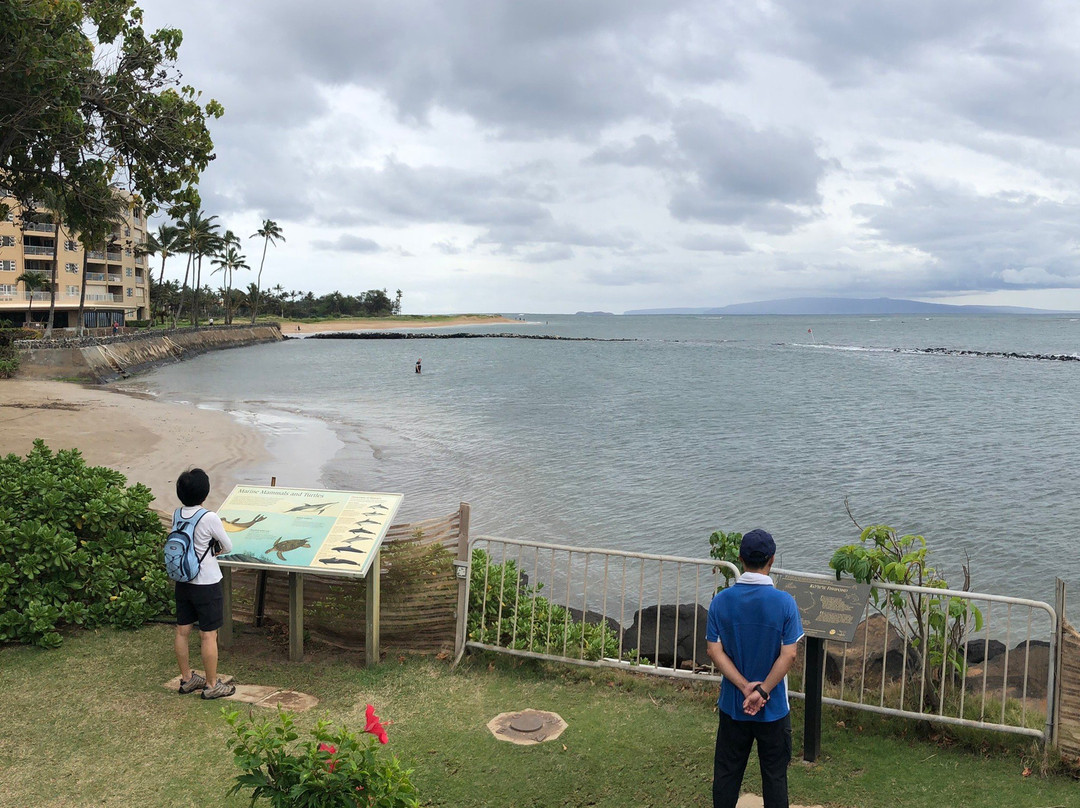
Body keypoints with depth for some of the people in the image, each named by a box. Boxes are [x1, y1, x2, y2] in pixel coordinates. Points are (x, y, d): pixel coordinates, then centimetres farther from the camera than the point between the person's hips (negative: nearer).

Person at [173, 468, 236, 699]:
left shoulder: (178, 515, -2)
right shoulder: (210, 518, -21)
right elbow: (228, 547, -8)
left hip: (182, 582, 7)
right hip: (207, 585, -7)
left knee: (182, 631, 15)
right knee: (208, 635, 3)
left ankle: (187, 679, 31)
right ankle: (212, 685, 14)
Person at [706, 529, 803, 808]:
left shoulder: (721, 600, -8)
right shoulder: (784, 602, -14)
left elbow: (715, 650, -10)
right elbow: (788, 654, -17)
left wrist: (745, 687, -12)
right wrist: (762, 691, -14)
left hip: (732, 704, 2)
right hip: (773, 707, -2)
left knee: (727, 772, 14)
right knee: (774, 774, 13)